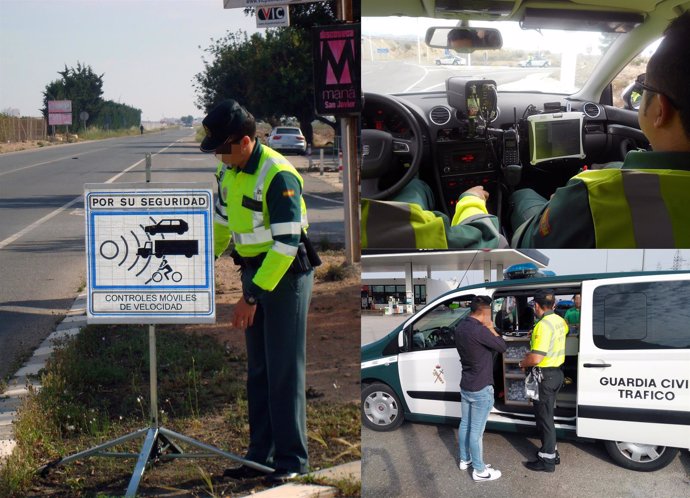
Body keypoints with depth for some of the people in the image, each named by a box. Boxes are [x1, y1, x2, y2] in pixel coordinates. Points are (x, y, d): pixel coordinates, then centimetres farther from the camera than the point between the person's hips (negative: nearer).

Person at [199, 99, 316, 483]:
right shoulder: (227, 171, 5)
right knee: (257, 370, 11)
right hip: (254, 272, 8)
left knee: (284, 369, -3)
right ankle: (260, 455, 19)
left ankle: (292, 459, 7)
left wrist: (252, 296, -25)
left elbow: (286, 243, -25)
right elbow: (223, 220, 21)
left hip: (286, 275, -8)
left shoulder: (279, 176, -22)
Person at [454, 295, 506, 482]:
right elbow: (502, 347, -15)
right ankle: (479, 470, 12)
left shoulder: (460, 327, 3)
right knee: (476, 430, 1)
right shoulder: (479, 330, -26)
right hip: (480, 389, -9)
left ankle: (465, 460, 37)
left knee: (465, 424, 21)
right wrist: (490, 327, -8)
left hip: (465, 385, 9)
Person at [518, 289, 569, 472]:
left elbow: (536, 358, -30)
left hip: (545, 375, -9)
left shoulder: (543, 325, -24)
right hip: (557, 372, 9)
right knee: (546, 414, 20)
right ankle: (551, 451, 29)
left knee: (544, 417, -1)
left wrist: (522, 363, -9)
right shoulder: (559, 321, 6)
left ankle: (547, 460, 6)